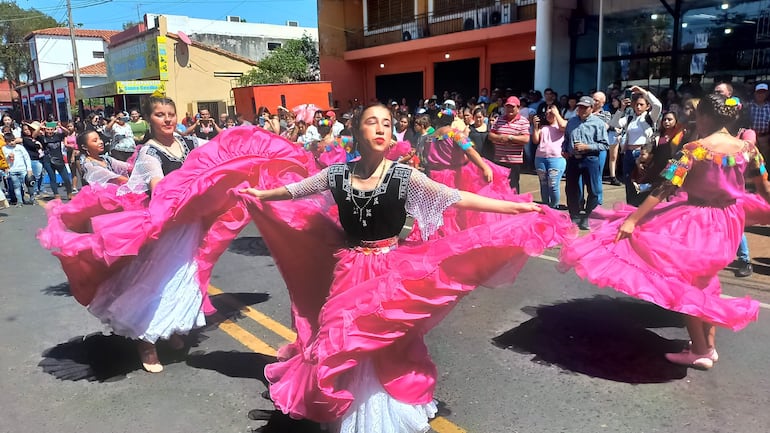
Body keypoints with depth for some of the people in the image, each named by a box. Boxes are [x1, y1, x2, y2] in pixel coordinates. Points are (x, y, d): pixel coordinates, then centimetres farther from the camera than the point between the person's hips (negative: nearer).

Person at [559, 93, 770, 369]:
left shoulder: (696, 148, -17)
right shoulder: (748, 148, -1)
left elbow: (664, 190, -23)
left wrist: (632, 220, -22)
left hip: (697, 224, -7)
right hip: (729, 225, 7)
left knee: (682, 283, 10)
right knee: (702, 281, 24)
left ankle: (700, 351, 16)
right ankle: (709, 345, 32)